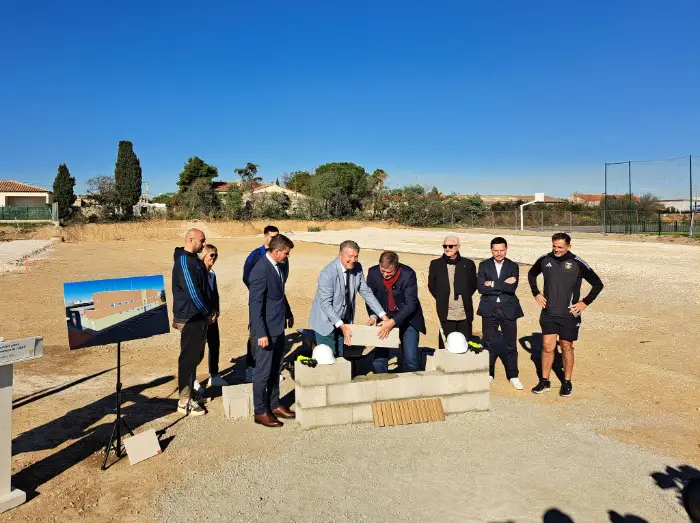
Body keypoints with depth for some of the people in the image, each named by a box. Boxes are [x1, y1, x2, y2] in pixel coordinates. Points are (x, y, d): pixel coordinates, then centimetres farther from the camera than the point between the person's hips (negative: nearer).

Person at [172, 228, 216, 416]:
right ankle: (184, 402, 6)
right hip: (189, 318, -9)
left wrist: (210, 310, 7)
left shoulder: (195, 260, 14)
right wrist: (209, 312, -12)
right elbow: (193, 292, -21)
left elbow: (205, 288, 17)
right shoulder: (184, 261, -16)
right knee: (188, 358, -3)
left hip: (199, 317, 9)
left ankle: (189, 392, 29)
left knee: (196, 356, 16)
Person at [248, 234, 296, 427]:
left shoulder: (277, 266, 6)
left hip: (278, 327, 9)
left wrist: (288, 314, 26)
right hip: (266, 329, -9)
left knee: (276, 369, 18)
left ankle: (274, 405, 32)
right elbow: (255, 304, -23)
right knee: (263, 372, 4)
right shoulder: (261, 270, -22)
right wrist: (261, 333, -23)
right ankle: (260, 412, 18)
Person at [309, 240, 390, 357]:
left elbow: (366, 292, 0)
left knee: (343, 356, 10)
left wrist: (383, 315, -8)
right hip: (326, 322, -5)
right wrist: (341, 325, -33)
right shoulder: (327, 273, -25)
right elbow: (325, 304, -24)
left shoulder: (357, 268, -7)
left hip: (345, 321, 5)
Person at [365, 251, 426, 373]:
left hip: (407, 318, -2)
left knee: (411, 360, -7)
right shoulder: (373, 273, -11)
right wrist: (373, 316, -17)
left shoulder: (408, 274, -20)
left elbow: (411, 304, -19)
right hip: (384, 317, 2)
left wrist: (393, 321, -31)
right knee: (379, 358, -3)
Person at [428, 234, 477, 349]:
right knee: (445, 346, 4)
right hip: (445, 314, -1)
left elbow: (473, 285, 11)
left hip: (465, 314, 1)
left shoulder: (468, 264, 5)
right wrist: (441, 299, 4)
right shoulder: (435, 264, 4)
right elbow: (431, 286, 8)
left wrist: (464, 297, 5)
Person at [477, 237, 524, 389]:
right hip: (489, 310, 0)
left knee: (510, 345, 7)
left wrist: (492, 284, -14)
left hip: (508, 310, 0)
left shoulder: (513, 266, 3)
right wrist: (503, 285, -14)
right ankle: (489, 374, 23)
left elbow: (512, 288, -12)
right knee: (488, 343, 8)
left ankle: (513, 376, 21)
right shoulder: (484, 265, 2)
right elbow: (481, 288, -11)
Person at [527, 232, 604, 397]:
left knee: (567, 348, 9)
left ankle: (567, 383, 22)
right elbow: (531, 274, 20)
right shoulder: (545, 260, 0)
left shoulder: (577, 263, -9)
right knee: (547, 346, 2)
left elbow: (598, 284, 0)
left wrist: (585, 302, -5)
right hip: (548, 313, 2)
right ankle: (544, 381, 14)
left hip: (569, 314, -2)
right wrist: (536, 293, 10)